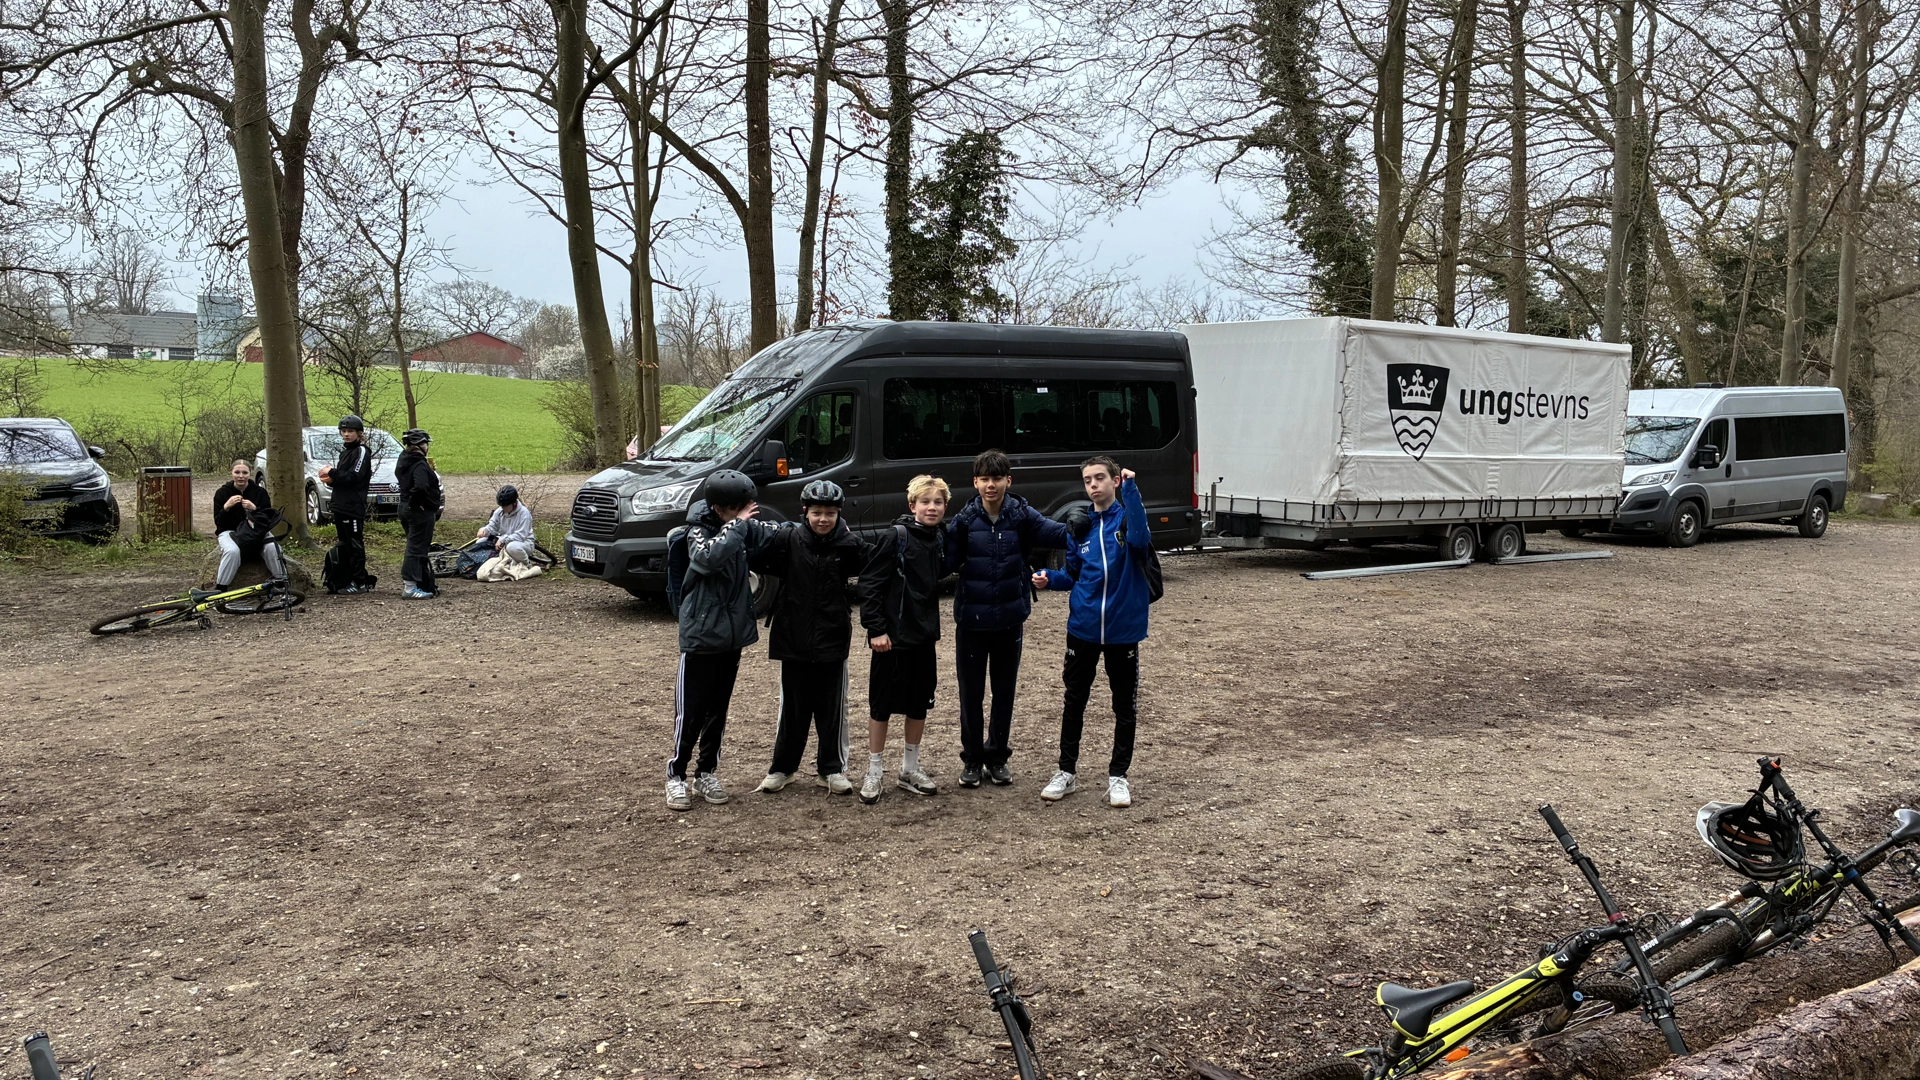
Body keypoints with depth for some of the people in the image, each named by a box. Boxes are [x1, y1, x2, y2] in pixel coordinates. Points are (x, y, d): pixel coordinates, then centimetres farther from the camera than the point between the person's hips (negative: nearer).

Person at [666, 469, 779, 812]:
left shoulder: (744, 529, 4)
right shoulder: (699, 529, -12)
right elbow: (708, 557, -33)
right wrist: (737, 525, -26)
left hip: (733, 635, 6)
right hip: (700, 637, -6)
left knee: (718, 710, 13)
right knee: (690, 711, -1)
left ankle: (705, 773, 23)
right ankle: (676, 775, 12)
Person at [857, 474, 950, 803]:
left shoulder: (939, 541, 5)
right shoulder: (895, 537, -13)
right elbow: (869, 583, -14)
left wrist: (933, 627, 13)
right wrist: (875, 628, -17)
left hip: (924, 636, 6)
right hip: (893, 636, -6)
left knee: (920, 704, 12)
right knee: (882, 704, 4)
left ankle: (910, 769, 25)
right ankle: (875, 772, 15)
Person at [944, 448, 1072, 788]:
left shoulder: (1022, 516, -5)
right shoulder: (965, 521, -7)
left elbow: (1062, 534, -17)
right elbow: (948, 563, -10)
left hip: (1010, 620, 1)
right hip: (971, 620, -1)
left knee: (1004, 691, 12)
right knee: (971, 693, 8)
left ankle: (997, 758, 27)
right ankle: (973, 760, 23)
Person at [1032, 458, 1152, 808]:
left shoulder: (1127, 517, -5)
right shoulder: (1080, 526, 6)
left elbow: (1140, 539, -28)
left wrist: (1130, 489, -29)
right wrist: (1050, 579, -6)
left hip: (1123, 627, -3)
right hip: (1083, 628, 3)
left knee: (1125, 704, 8)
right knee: (1074, 701, 9)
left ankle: (1118, 776, 20)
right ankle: (1067, 772, 21)